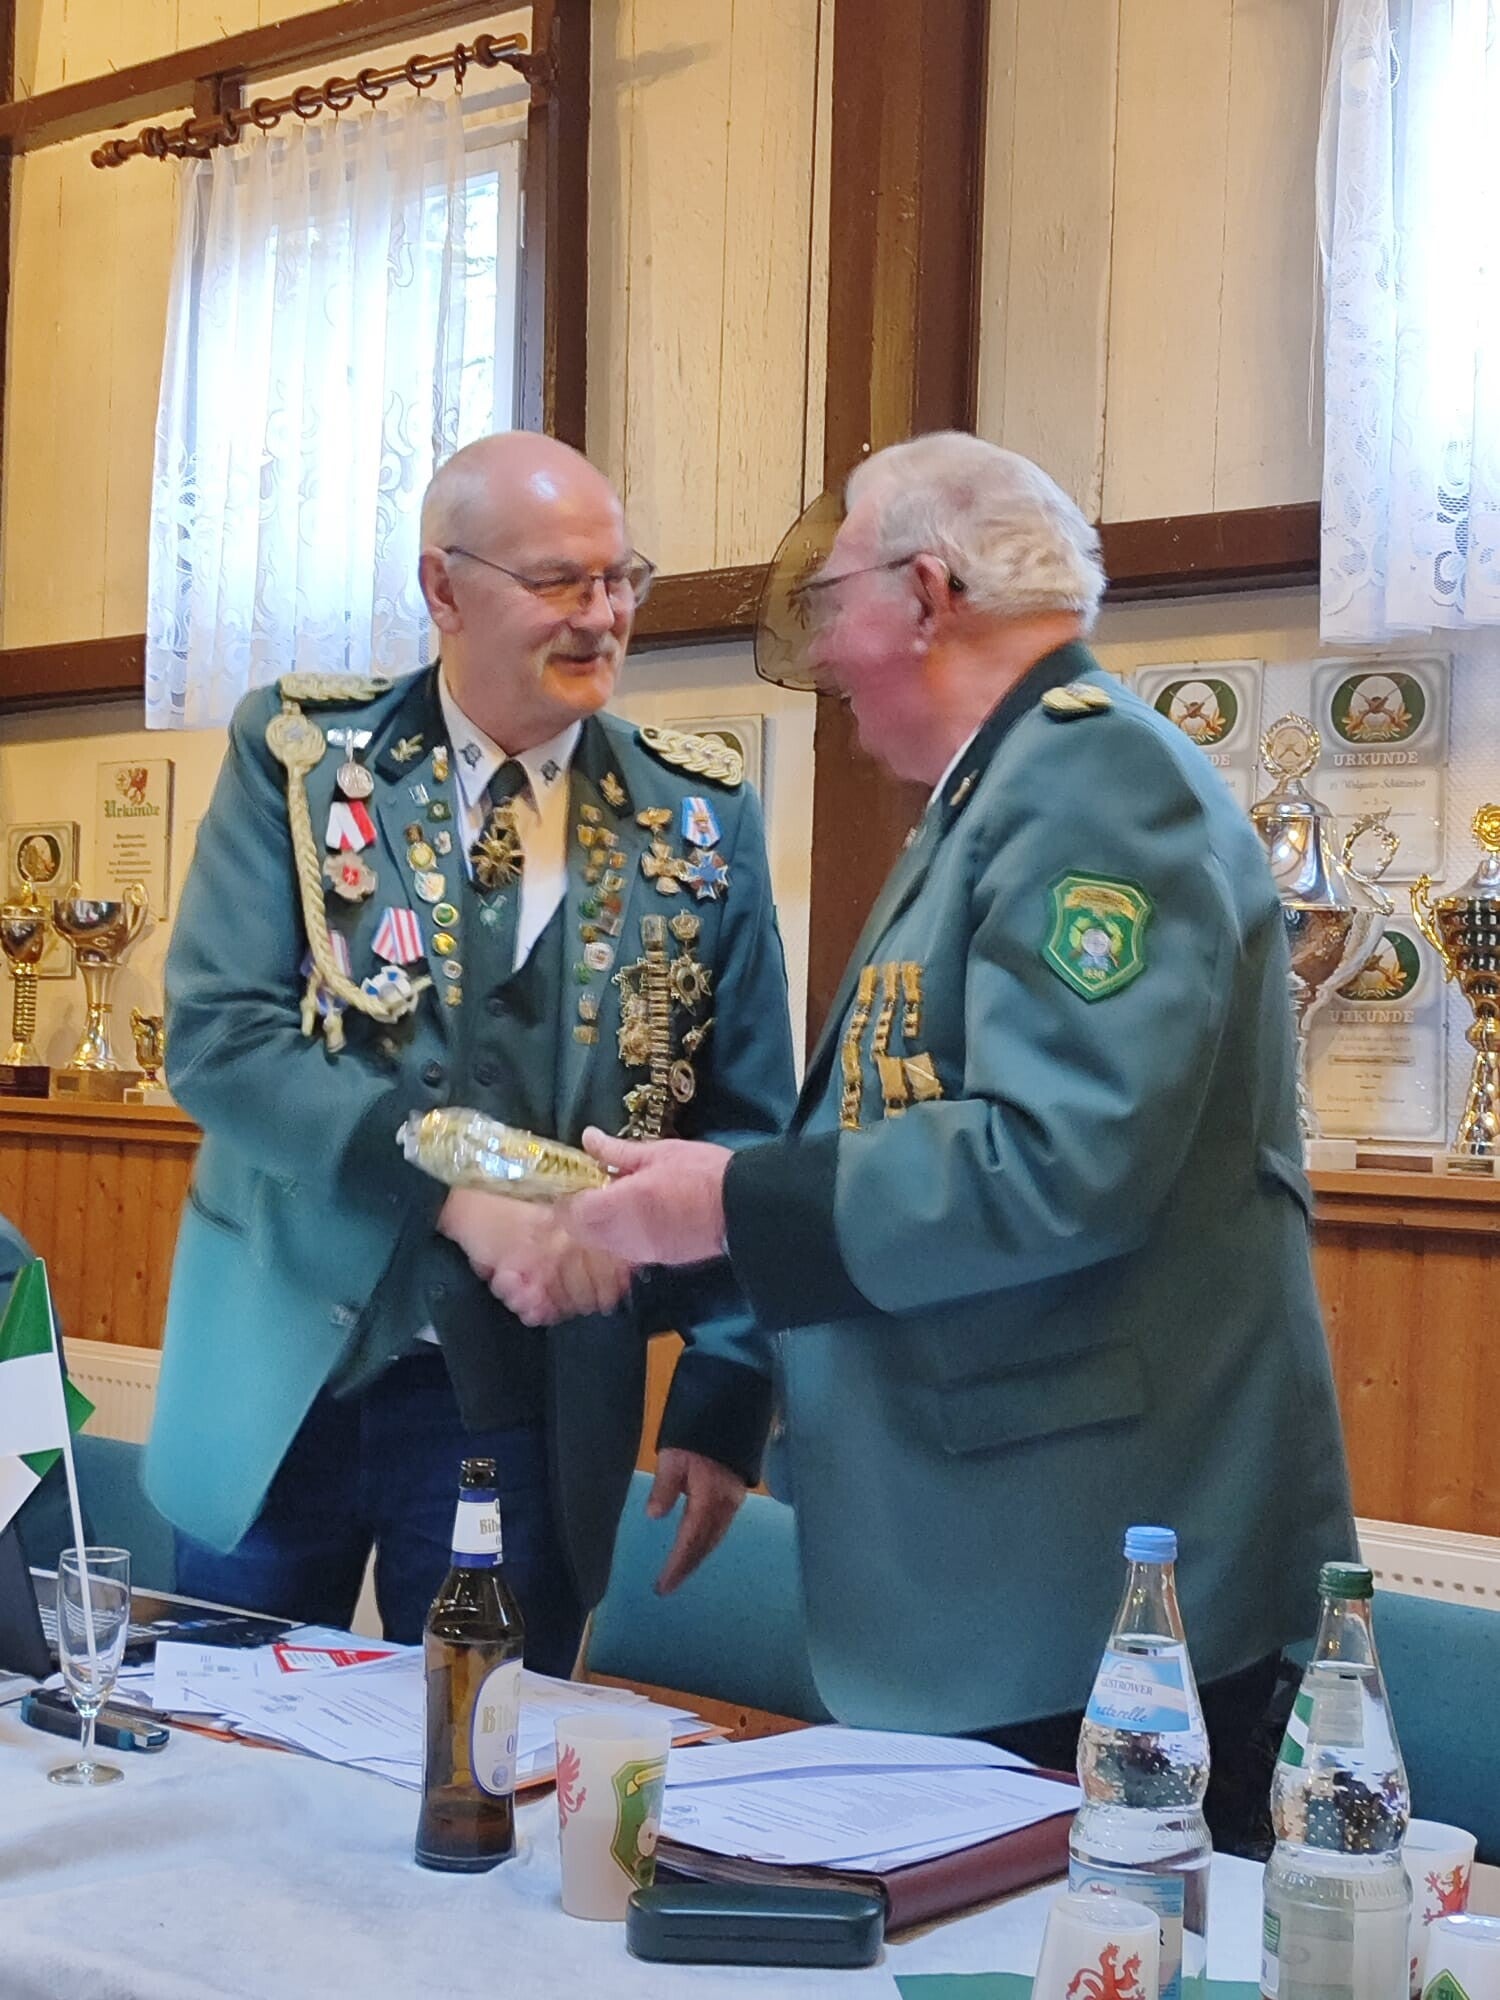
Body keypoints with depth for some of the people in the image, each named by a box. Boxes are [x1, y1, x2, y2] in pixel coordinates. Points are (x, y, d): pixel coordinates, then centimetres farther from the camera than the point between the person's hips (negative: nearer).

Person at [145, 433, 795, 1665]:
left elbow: (745, 1129, 3)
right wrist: (459, 1192, -22)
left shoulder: (699, 820, 1)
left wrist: (722, 1407, -3)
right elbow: (217, 1035, -12)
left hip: (536, 1402, 1)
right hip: (285, 1369, 0)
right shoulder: (297, 753, -2)